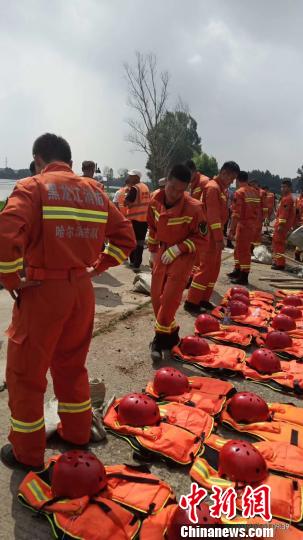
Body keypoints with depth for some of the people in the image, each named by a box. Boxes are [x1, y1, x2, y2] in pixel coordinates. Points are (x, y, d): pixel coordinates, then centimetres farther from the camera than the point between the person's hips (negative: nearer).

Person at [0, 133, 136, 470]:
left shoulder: (33, 186, -8)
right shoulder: (94, 190, 9)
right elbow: (125, 236, 9)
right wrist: (98, 267, 10)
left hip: (42, 291, -5)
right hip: (81, 290, 6)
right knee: (72, 365, 24)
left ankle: (27, 453, 27)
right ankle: (76, 433, 39)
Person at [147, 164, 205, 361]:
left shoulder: (193, 208, -23)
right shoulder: (155, 202, -6)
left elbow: (200, 237, -13)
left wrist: (178, 249, -21)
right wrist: (152, 251, 14)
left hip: (183, 256, -6)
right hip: (162, 252, 6)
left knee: (170, 298, -10)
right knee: (157, 297, 9)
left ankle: (161, 338, 7)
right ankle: (170, 335, 26)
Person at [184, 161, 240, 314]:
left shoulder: (221, 188, 16)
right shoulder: (213, 187, -15)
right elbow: (213, 216, -22)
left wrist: (221, 236, 17)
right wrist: (219, 238, -24)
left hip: (216, 234, 10)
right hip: (210, 235, -10)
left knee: (214, 268, 13)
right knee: (206, 268, -6)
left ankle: (203, 299, 22)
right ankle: (191, 302, 1)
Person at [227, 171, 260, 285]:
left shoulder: (239, 192, -13)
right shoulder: (254, 192, 12)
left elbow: (236, 214, -19)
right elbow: (257, 210, 14)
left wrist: (232, 230, -18)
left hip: (243, 224, -9)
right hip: (251, 225, 9)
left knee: (243, 250, -3)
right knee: (239, 249, 20)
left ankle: (244, 277, 2)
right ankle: (237, 271, 31)